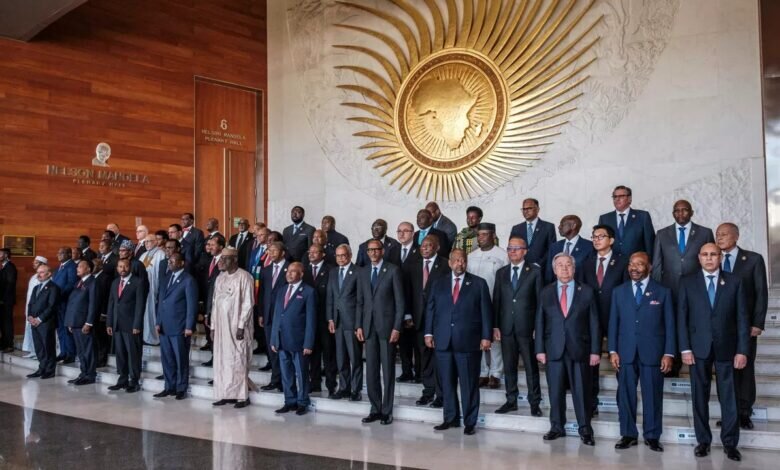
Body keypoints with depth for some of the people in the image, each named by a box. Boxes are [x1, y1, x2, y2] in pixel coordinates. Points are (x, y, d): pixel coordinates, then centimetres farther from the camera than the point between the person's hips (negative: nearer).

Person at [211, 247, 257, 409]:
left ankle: (242, 396, 3)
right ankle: (226, 394, 14)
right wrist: (213, 325, 9)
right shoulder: (220, 277, 11)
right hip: (221, 325, 7)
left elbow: (248, 303, -12)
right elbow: (215, 302, 14)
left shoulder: (244, 277, -9)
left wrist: (241, 326, -16)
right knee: (222, 360, 7)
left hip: (236, 326, -6)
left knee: (237, 360, -3)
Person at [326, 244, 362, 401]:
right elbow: (330, 297, 13)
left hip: (352, 320, -6)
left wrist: (360, 322, -10)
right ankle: (344, 388, 19)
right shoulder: (333, 272, 13)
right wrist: (330, 319, 5)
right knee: (341, 358, 10)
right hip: (337, 320, 6)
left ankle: (356, 390, 8)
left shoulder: (357, 272, -6)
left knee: (355, 357, 0)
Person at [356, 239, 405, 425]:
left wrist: (397, 327, -11)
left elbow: (400, 301, -5)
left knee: (388, 370, 2)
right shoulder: (362, 273, 11)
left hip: (387, 325, -4)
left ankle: (387, 411, 10)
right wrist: (359, 326, 4)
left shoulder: (393, 270, -3)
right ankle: (375, 409, 15)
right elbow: (360, 302, 13)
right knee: (371, 370, 6)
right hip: (369, 326, 4)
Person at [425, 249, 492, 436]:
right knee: (447, 383, 9)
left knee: (469, 384, 2)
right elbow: (430, 308, 11)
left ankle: (469, 422, 12)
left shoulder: (479, 283, 5)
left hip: (468, 341, -3)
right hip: (443, 340, 3)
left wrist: (486, 336, -5)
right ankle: (450, 418, 20)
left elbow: (486, 311, 1)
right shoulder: (438, 283, 13)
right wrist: (428, 332, 3)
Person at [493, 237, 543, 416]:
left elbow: (540, 299, -2)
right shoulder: (501, 273, 11)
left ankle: (534, 403, 12)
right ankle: (511, 401, 19)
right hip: (506, 327, 4)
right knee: (509, 366, 9)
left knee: (531, 366, 3)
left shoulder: (535, 271, 1)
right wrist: (495, 326, 2)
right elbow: (496, 300, 9)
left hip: (527, 326, -3)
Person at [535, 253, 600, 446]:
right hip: (554, 350, 1)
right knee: (555, 391, 7)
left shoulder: (586, 291, 4)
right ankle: (557, 427, 19)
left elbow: (593, 323, 2)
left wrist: (595, 350, -3)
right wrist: (540, 349, 0)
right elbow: (540, 322, 6)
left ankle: (585, 430, 13)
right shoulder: (546, 292, 8)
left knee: (581, 392, 2)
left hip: (579, 350, -1)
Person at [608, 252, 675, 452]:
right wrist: (612, 350, 0)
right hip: (625, 352, 2)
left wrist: (669, 353, -6)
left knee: (652, 395, 4)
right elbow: (613, 322, 8)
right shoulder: (619, 291, 10)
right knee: (625, 394, 4)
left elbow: (669, 324, 1)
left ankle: (651, 436, 15)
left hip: (652, 352, -2)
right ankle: (628, 434, 15)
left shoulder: (663, 292, 4)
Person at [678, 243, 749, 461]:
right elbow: (682, 317, 1)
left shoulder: (734, 281, 4)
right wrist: (685, 348, -6)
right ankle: (703, 440, 16)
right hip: (698, 348, 0)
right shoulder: (687, 282, 4)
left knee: (728, 397, 4)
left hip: (726, 348, 0)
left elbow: (742, 318, 2)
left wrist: (742, 350, -4)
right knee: (700, 396, 6)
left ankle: (730, 443, 15)